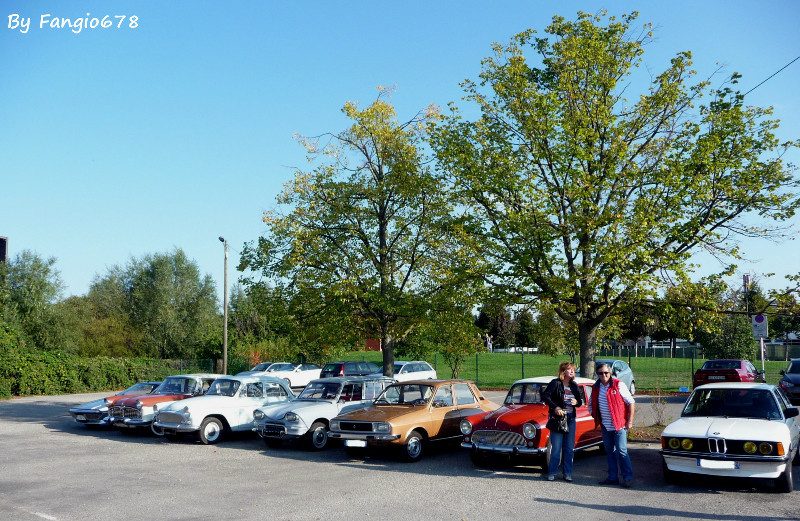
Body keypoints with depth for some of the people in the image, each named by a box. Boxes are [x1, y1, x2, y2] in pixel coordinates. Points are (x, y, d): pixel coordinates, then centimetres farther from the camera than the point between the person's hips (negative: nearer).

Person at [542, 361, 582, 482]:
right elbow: (545, 396, -15)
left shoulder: (574, 386, 11)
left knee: (569, 448, 7)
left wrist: (577, 402, -6)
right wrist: (555, 407, -24)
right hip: (557, 418, -5)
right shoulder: (555, 383, -6)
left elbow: (580, 402, 17)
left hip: (571, 419, 5)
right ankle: (552, 473, 8)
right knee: (556, 448, -2)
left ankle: (567, 473, 16)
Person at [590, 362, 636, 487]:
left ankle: (628, 477, 2)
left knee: (621, 451, -6)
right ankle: (613, 477, 18)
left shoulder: (618, 385, -8)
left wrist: (630, 421, -10)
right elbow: (592, 404, 22)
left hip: (619, 425, -5)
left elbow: (631, 403, -6)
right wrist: (595, 417, 12)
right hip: (605, 426, 6)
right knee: (610, 452, 11)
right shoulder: (596, 388, 7)